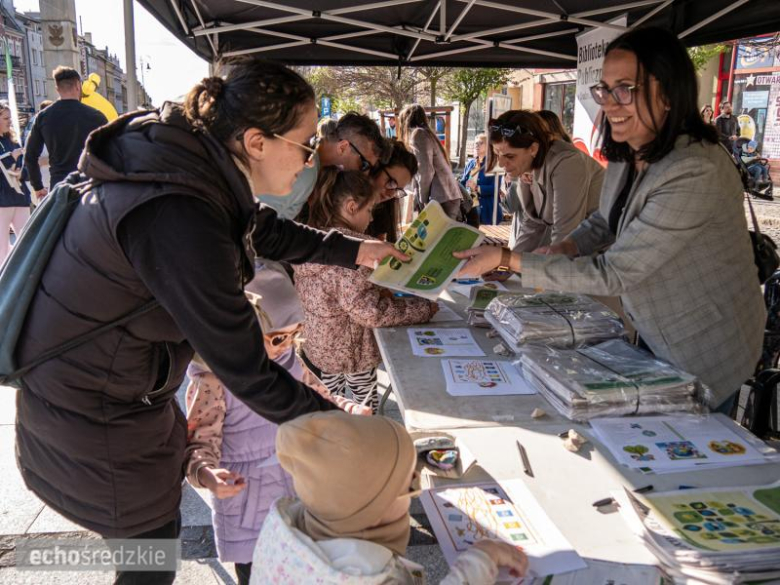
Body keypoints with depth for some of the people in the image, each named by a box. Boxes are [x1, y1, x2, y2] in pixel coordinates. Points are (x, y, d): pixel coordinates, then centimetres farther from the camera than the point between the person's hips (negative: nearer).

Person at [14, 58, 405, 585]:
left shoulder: (194, 162, -8)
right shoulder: (178, 217, -36)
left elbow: (266, 232, 12)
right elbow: (247, 372, -31)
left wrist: (354, 251, 13)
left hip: (133, 391, 8)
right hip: (93, 418, -8)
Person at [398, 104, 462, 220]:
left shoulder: (418, 133, -3)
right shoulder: (426, 133, 25)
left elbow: (425, 170, -13)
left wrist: (423, 199, -6)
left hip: (441, 200, -9)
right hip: (449, 197, 9)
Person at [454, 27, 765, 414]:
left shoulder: (695, 172, -32)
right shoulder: (627, 156, -5)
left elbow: (612, 274, -31)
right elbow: (605, 221, 12)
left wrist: (506, 260, -29)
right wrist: (561, 250, -8)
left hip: (704, 358, -8)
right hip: (653, 338, 8)